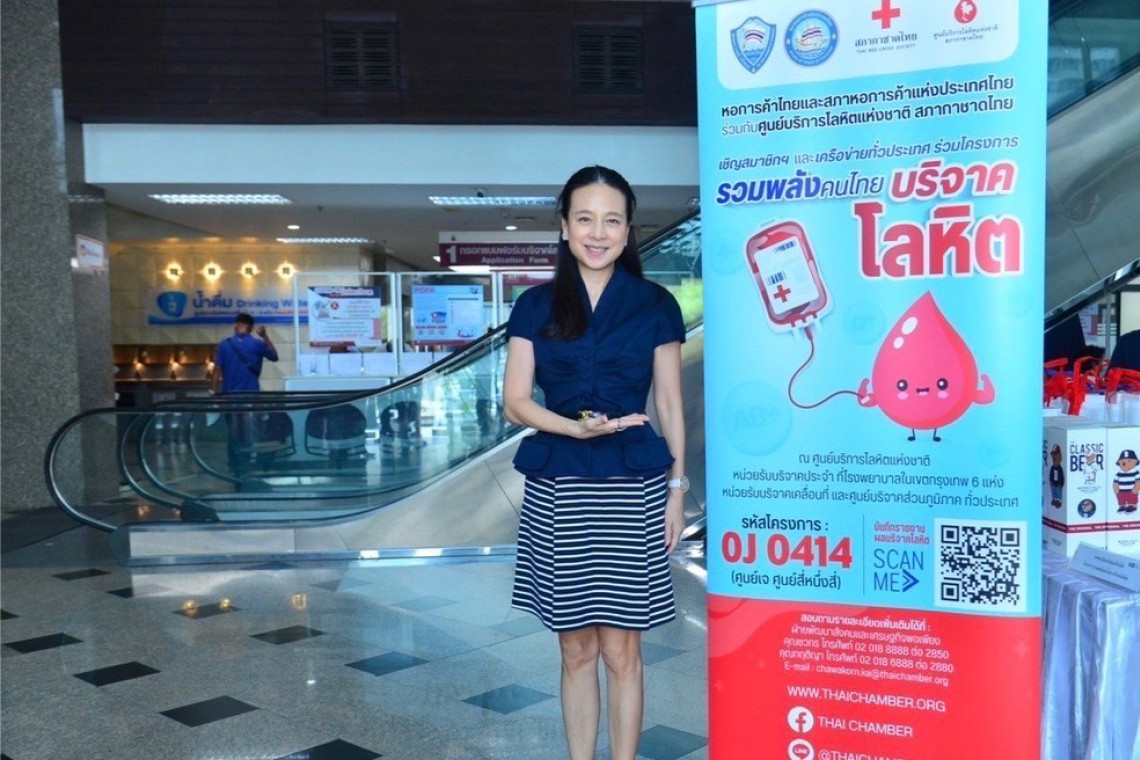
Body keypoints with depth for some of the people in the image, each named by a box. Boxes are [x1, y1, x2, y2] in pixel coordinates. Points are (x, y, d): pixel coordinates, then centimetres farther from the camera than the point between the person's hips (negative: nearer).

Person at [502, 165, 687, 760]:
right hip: (556, 491, 1)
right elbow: (514, 402, 2)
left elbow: (670, 405, 6)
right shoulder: (536, 306, 5)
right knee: (576, 649, 11)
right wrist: (576, 427, -15)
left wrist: (677, 488, 1)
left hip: (632, 489, -1)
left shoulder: (655, 305, 3)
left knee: (621, 649, 5)